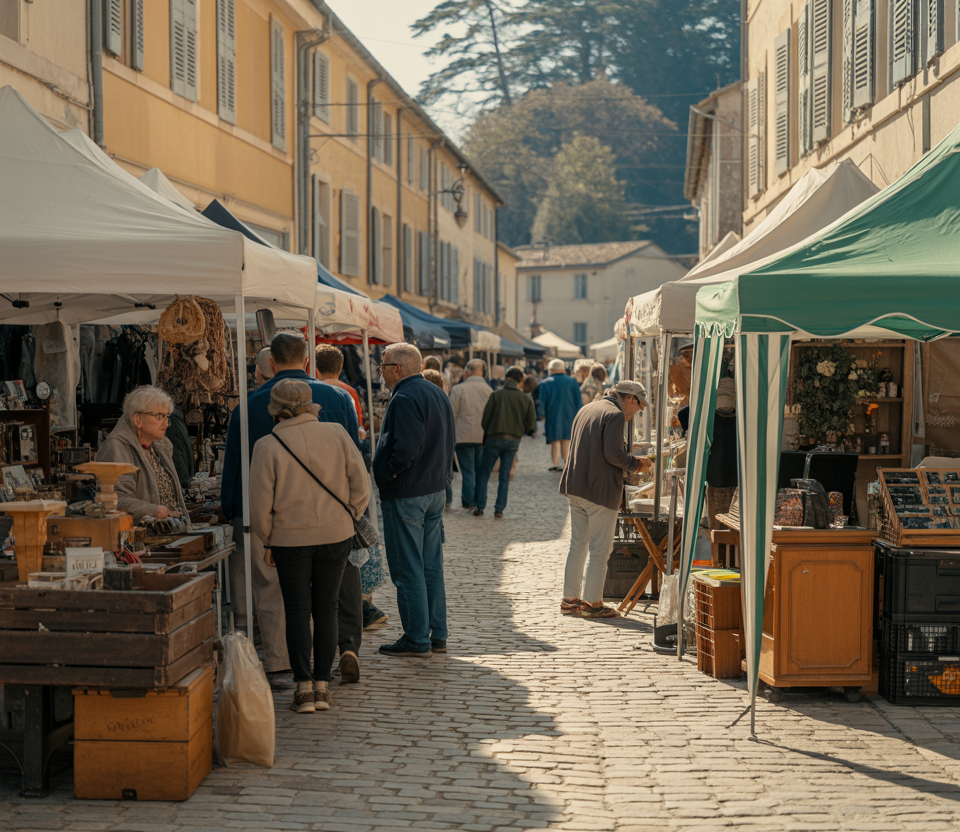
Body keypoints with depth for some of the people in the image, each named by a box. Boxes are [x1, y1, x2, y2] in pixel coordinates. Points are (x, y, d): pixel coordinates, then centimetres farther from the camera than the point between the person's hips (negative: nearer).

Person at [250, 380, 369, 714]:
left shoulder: (267, 446, -8)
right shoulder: (336, 434, -1)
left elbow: (260, 505, -6)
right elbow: (361, 486, 0)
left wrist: (268, 542, 7)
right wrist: (346, 518, 11)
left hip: (289, 538, -2)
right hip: (336, 536, 2)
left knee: (297, 611, 6)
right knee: (326, 609, 10)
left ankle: (304, 688, 3)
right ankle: (322, 686, 10)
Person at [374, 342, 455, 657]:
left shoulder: (405, 398, -17)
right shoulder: (438, 394, 14)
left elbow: (406, 448, -27)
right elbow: (447, 444, 17)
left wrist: (384, 473, -14)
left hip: (405, 495, -9)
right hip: (435, 490, 9)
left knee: (407, 570, -2)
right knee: (431, 566, 13)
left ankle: (416, 639, 1)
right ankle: (437, 635, 18)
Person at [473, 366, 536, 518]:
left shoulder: (496, 395, -4)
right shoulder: (526, 399, 1)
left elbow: (484, 420, -4)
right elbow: (531, 424, 2)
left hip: (494, 438, -2)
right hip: (513, 441, 2)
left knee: (483, 473, 8)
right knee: (505, 476, 9)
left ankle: (480, 508, 2)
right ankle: (499, 510, 5)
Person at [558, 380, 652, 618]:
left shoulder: (586, 410, 17)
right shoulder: (615, 415, -11)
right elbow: (613, 454, -20)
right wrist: (636, 464, -3)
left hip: (575, 486, 9)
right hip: (600, 490, -9)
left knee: (577, 544, 14)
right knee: (600, 548, -1)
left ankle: (570, 599, 18)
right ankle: (593, 603, 2)